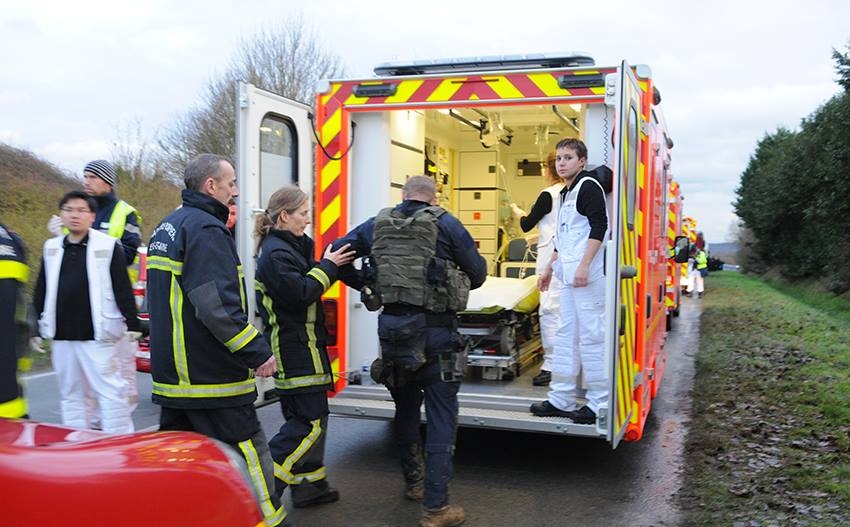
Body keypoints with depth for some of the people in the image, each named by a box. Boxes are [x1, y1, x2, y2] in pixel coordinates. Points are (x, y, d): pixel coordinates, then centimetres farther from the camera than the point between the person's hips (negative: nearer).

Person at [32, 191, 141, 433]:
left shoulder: (108, 246, -3)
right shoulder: (51, 248, 11)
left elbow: (123, 290, -6)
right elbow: (41, 293, 16)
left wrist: (133, 325, -9)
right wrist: (37, 329, 15)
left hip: (97, 335, -5)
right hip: (61, 337, 5)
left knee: (110, 391, -3)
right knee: (71, 394, 13)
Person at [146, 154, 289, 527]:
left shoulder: (166, 228, 17)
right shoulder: (205, 229, -15)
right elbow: (217, 305, -25)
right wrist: (257, 353, -21)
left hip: (171, 373, 10)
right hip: (211, 378, -10)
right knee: (250, 453, -1)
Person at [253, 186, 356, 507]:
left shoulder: (290, 247, 17)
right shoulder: (276, 254, -16)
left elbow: (307, 284, 19)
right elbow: (299, 293, -22)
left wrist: (330, 263, 5)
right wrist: (327, 266, -13)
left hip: (301, 347, 11)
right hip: (295, 351, -11)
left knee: (307, 419, 16)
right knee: (310, 421, -8)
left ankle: (310, 484, 25)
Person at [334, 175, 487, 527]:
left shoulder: (377, 224, 7)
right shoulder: (445, 224, -3)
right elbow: (477, 272, -1)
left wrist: (363, 284, 13)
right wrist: (458, 287, 19)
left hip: (392, 326, 5)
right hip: (434, 329, -4)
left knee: (405, 408, 22)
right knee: (441, 416, 1)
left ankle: (413, 482, 37)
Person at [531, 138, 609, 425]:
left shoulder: (588, 186, -6)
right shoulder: (565, 193, 22)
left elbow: (599, 226, -16)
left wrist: (584, 265, -22)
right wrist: (550, 267, 29)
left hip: (587, 275, -10)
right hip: (568, 275, 10)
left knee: (591, 336, -6)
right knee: (566, 335, 11)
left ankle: (598, 403, 2)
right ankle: (561, 399, 17)